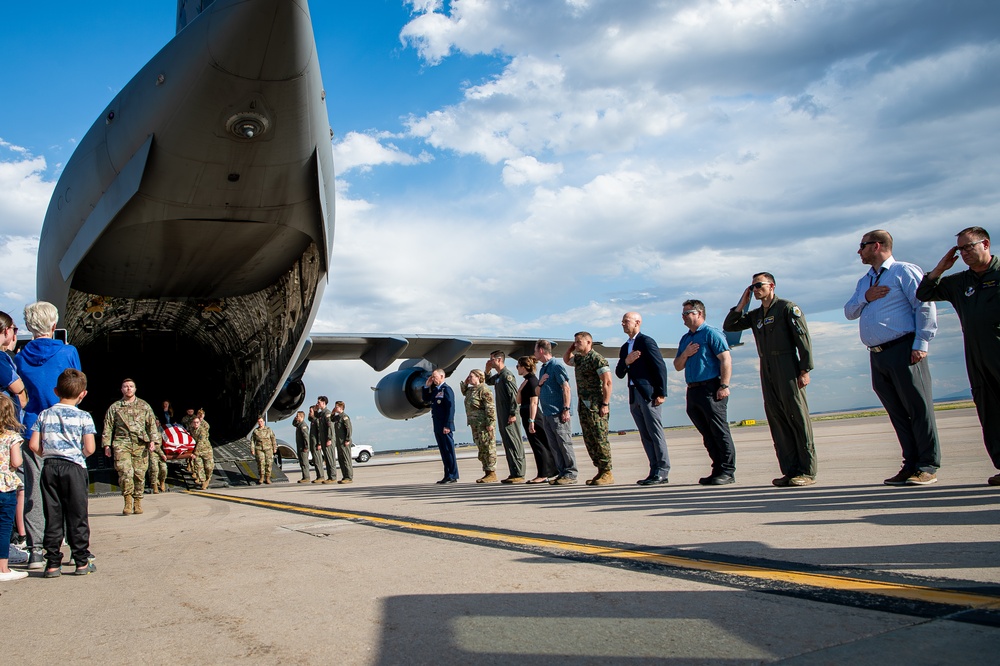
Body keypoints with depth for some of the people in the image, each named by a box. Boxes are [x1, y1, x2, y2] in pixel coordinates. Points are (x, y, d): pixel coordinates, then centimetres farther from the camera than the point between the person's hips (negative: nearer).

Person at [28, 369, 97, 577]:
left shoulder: (44, 415, 5)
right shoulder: (83, 417, -4)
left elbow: (33, 445, 1)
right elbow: (89, 448, -9)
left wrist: (48, 455, 17)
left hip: (50, 467, 3)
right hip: (74, 467, -3)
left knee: (52, 516, 8)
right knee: (77, 516, 4)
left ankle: (52, 562, 10)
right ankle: (82, 561, 9)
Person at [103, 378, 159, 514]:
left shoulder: (144, 406, 14)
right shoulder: (114, 407, 13)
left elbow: (152, 424, 11)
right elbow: (108, 427, 12)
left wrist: (152, 440, 0)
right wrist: (107, 445, 5)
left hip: (140, 444, 1)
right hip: (122, 443, -1)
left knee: (139, 474, 0)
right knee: (125, 472, -16)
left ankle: (138, 503, 10)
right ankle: (128, 501, -3)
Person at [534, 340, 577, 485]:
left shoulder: (556, 365, -8)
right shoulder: (543, 368, 19)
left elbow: (566, 388, -15)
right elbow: (538, 393, 24)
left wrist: (566, 409, -20)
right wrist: (540, 383, 2)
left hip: (558, 413, -9)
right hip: (547, 413, 9)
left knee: (564, 443, -6)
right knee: (554, 446, 8)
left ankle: (571, 474, -3)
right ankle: (561, 473, 12)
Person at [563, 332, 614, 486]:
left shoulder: (597, 359, -11)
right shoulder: (579, 359, 16)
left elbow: (607, 382, -16)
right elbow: (566, 359, 38)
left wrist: (605, 404, -21)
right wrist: (570, 348, 19)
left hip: (596, 406, -9)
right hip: (583, 405, 9)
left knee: (600, 439, -7)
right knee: (589, 440, 9)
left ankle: (607, 473, -3)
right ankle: (600, 471, 15)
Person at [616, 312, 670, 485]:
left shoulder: (646, 341, -5)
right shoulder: (625, 347, 19)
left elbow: (660, 367, -11)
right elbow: (619, 374, 15)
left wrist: (661, 393, -16)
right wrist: (626, 362, -6)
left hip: (649, 394, -8)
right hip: (634, 396, 8)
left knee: (655, 433, -6)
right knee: (645, 436, 8)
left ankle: (662, 472, -3)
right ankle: (655, 471, 11)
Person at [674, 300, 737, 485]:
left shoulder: (711, 333, -5)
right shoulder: (685, 339, 20)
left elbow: (726, 359, -13)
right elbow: (678, 366, 22)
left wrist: (724, 386, -19)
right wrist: (685, 354, 1)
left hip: (711, 389, -8)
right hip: (692, 391, 8)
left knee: (720, 431, -6)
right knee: (707, 434, 10)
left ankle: (728, 472, -2)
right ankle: (718, 469, 16)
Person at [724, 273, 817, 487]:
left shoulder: (787, 308, 0)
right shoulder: (756, 315, 19)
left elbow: (803, 338, -6)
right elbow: (729, 326, 19)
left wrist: (805, 369, -14)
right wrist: (742, 303, 11)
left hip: (788, 370, -7)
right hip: (766, 371, 7)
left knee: (797, 417, -7)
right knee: (776, 420, 4)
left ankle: (808, 471, -5)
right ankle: (790, 471, 7)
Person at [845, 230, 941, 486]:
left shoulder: (904, 271, -1)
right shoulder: (864, 282, 24)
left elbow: (925, 305, -10)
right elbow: (849, 312, 19)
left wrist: (921, 344, -17)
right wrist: (865, 298, -1)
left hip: (903, 350, -7)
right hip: (877, 356, 8)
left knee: (918, 408, -4)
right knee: (897, 413, 8)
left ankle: (928, 467, 0)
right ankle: (911, 465, 12)